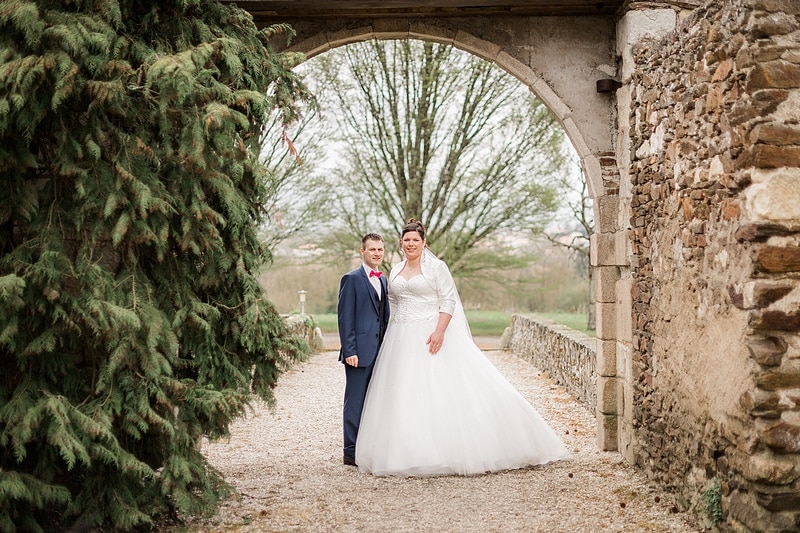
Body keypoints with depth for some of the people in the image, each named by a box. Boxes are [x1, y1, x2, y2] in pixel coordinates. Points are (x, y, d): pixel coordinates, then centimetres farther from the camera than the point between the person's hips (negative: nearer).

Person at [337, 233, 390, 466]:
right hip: (360, 351, -7)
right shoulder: (351, 279, -6)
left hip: (380, 351, 7)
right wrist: (349, 351, -16)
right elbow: (345, 318, -10)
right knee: (355, 402, -2)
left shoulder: (383, 280, 16)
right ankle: (351, 451, 5)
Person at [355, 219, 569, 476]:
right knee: (402, 397, 4)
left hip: (430, 335, -6)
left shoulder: (436, 266, -3)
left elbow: (448, 301, -9)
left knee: (441, 392, -8)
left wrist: (439, 331, -20)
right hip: (401, 339, 6)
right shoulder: (395, 271, 13)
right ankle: (407, 453, 10)